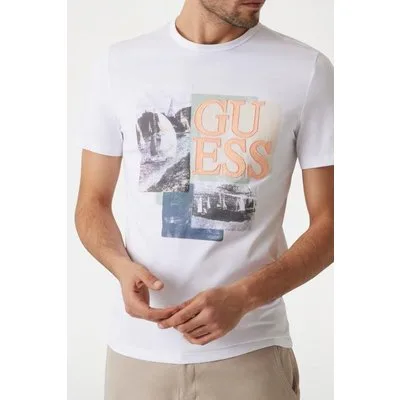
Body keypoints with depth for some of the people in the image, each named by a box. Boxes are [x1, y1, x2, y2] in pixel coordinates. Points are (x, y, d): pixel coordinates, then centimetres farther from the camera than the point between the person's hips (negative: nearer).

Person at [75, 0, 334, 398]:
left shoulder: (307, 71, -6)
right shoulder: (117, 65, 0)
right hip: (138, 348, 2)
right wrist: (122, 267, -13)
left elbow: (329, 223, -4)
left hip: (250, 351, -2)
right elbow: (93, 203, 7)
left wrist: (243, 297, -18)